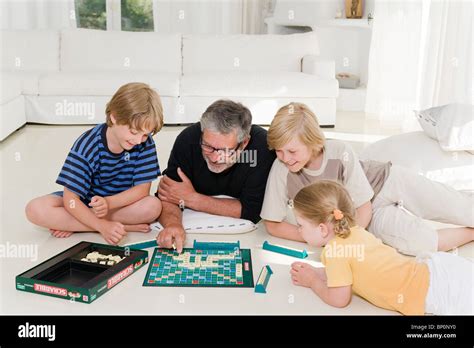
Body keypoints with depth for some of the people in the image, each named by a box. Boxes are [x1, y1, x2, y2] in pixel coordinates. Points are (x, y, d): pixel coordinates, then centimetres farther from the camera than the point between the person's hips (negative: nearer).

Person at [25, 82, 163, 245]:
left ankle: (68, 224, -19)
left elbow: (142, 188, -18)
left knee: (153, 206, -30)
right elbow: (70, 200, -26)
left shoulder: (145, 143, -19)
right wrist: (103, 226, -39)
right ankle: (128, 226, -28)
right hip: (84, 202, -1)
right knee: (35, 209, -27)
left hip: (122, 202, 1)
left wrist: (108, 203, -34)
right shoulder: (87, 145, -26)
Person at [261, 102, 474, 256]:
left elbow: (363, 210, -20)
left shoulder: (340, 152, -30)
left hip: (388, 180, -1)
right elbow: (273, 225, -17)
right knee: (421, 242, -23)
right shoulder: (281, 170, -26)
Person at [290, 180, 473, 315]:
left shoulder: (335, 248, -18)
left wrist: (312, 281, 5)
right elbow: (349, 269, 25)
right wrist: (314, 272, 16)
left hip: (436, 291, -9)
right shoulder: (354, 232, 7)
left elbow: (339, 300, -11)